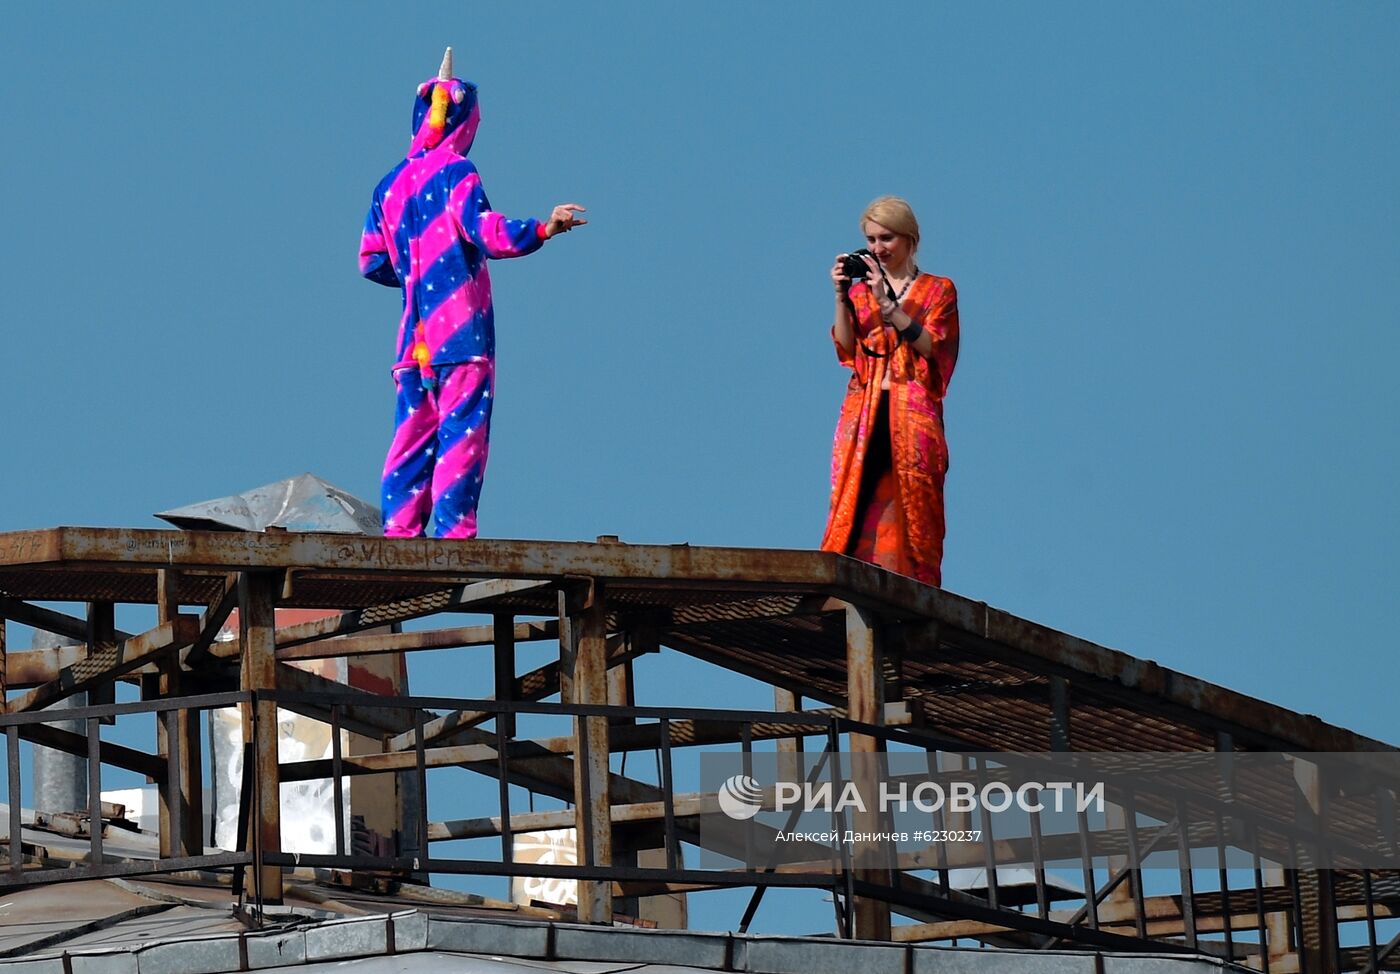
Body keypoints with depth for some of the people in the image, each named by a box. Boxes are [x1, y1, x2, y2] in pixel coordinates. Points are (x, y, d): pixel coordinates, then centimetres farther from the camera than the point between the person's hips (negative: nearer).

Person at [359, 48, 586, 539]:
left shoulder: (390, 185, 14)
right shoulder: (455, 172, -6)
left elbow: (372, 261, 15)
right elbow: (483, 231, -21)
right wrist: (541, 230, -31)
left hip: (414, 340, 6)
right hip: (461, 332, -6)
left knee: (413, 434, 7)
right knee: (461, 432, -7)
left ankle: (400, 527, 1)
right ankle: (453, 529, -13)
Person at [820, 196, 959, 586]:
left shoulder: (938, 290, 9)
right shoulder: (860, 289, 18)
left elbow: (929, 346, -7)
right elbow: (846, 348, 5)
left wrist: (888, 304, -15)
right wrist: (841, 297, -6)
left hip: (913, 415, -3)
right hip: (863, 417, 3)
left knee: (910, 516, -8)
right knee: (856, 509, -8)